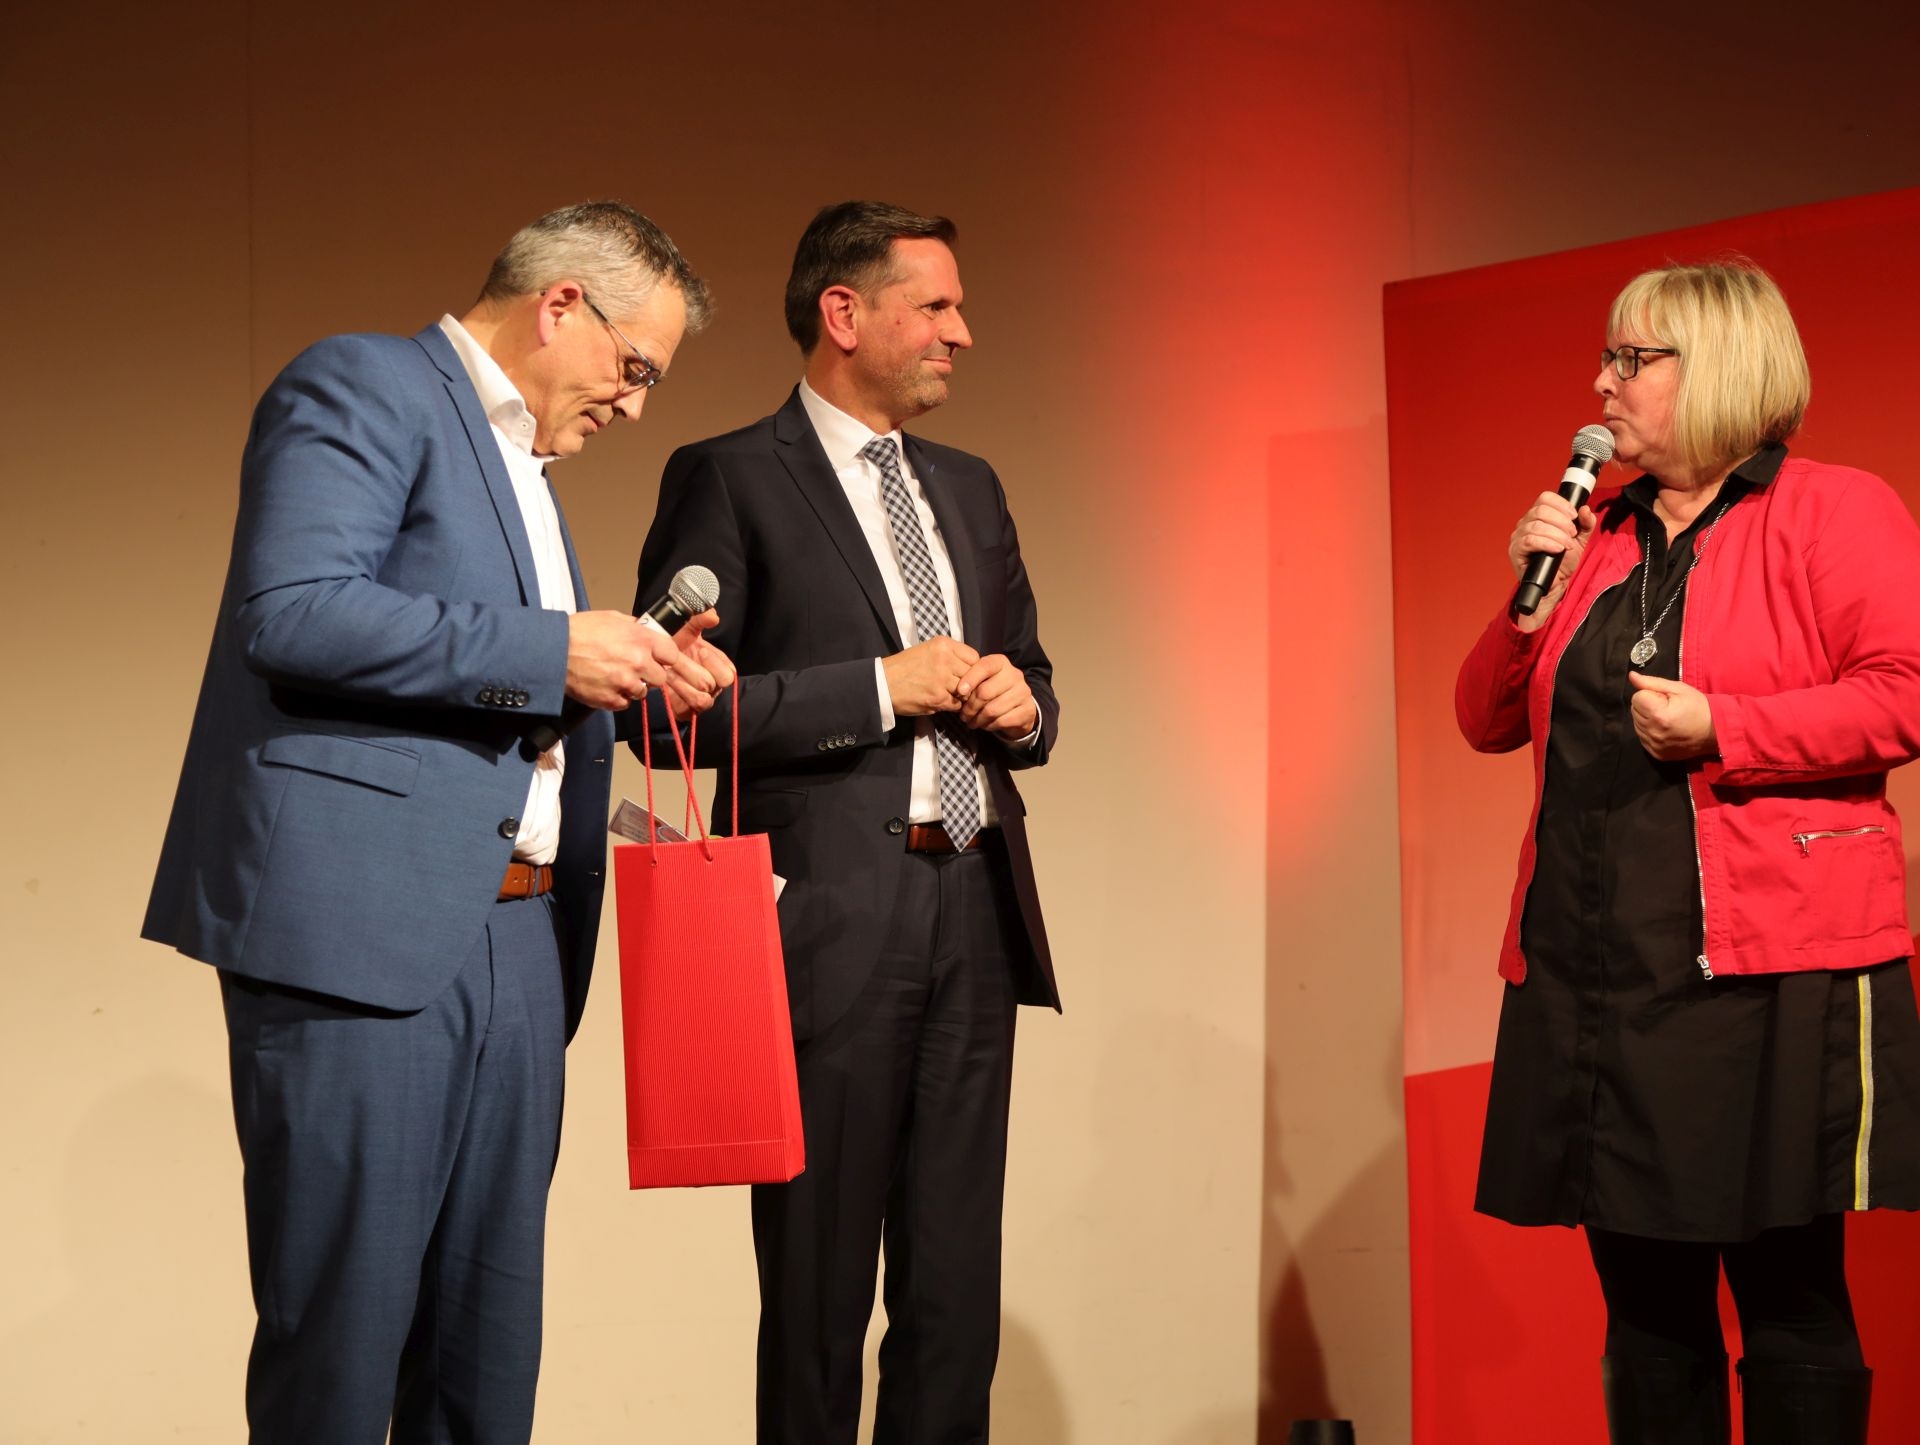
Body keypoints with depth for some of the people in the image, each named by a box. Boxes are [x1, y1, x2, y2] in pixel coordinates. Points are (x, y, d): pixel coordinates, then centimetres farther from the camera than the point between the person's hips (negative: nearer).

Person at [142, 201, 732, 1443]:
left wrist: (629, 673, 14)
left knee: (488, 1346, 10)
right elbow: (294, 609, -19)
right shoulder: (365, 386, -3)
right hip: (362, 923, -9)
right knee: (341, 1335, -5)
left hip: (512, 943, 9)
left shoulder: (520, 464, 25)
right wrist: (550, 652, -16)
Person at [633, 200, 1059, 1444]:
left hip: (978, 918, 6)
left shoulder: (970, 489, 18)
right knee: (821, 1296, 3)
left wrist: (1022, 707, 3)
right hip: (833, 918, -6)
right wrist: (881, 688, -14)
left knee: (958, 1298, 9)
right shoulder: (729, 481, -2)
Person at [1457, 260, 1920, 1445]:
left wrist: (1722, 727, -18)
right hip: (1593, 971, 6)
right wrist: (1532, 602, 2)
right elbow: (1491, 722, 18)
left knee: (1792, 1302, 1)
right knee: (1646, 1306, 10)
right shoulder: (1594, 538, 17)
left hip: (1766, 973, -6)